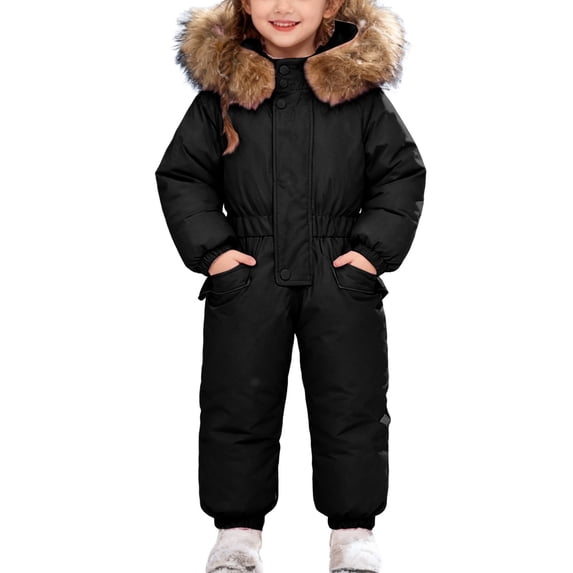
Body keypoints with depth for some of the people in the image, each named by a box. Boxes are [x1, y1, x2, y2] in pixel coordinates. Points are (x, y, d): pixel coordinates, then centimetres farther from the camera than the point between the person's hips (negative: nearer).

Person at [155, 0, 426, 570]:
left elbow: (403, 174, 5)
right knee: (237, 405, 6)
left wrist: (375, 248, -6)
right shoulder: (223, 88, 2)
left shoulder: (359, 86, 2)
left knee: (351, 404, 4)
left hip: (342, 277, 0)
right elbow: (180, 175, 5)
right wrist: (209, 248, -6)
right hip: (246, 275, 1)